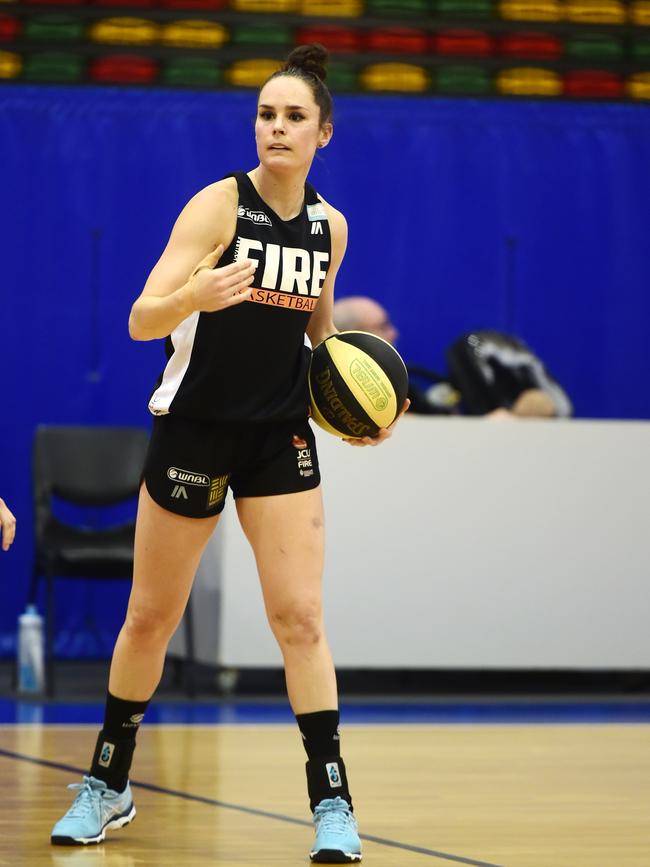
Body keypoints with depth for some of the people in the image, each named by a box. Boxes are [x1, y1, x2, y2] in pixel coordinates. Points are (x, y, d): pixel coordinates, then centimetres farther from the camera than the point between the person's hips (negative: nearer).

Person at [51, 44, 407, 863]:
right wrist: (196, 295, -42)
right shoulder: (218, 204, -13)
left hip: (281, 437, 3)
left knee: (299, 617, -7)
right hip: (193, 429, -2)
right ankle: (107, 786, 24)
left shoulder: (329, 226, 2)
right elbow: (141, 320, -21)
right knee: (150, 617, 8)